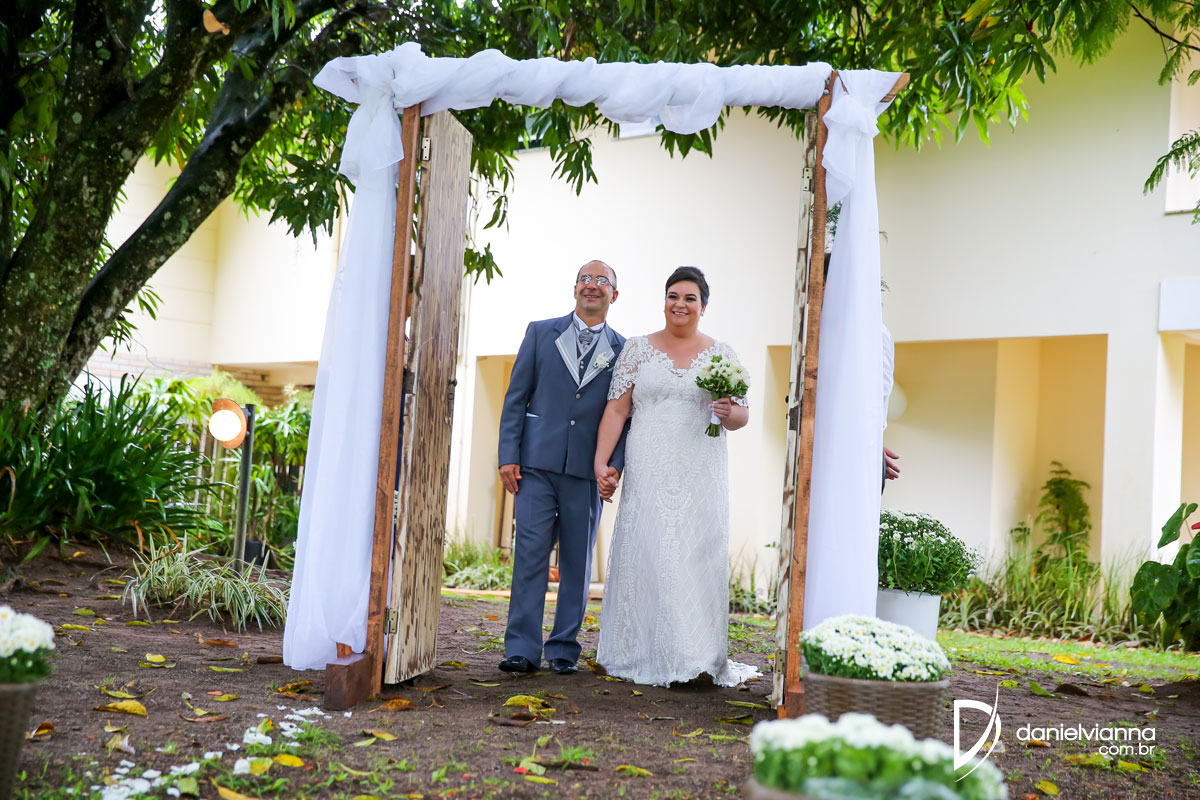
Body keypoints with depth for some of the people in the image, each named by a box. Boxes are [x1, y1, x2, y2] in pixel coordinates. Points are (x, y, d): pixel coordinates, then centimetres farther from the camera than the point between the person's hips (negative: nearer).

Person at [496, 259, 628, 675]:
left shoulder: (623, 351, 8)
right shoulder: (540, 333, 8)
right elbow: (516, 397, 6)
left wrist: (615, 464, -6)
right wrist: (508, 454, -2)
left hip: (587, 471, 1)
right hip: (537, 465, -1)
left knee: (577, 563, 6)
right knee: (529, 556, -4)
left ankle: (564, 649, 15)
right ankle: (522, 650, 2)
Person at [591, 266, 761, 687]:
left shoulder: (722, 353, 10)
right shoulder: (638, 348, 7)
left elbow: (742, 414, 10)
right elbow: (616, 410, 3)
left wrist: (730, 413, -13)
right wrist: (601, 462, -5)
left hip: (702, 474, 1)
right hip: (649, 472, 0)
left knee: (699, 554, -3)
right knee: (645, 553, -4)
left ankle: (700, 656, 3)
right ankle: (645, 655, 4)